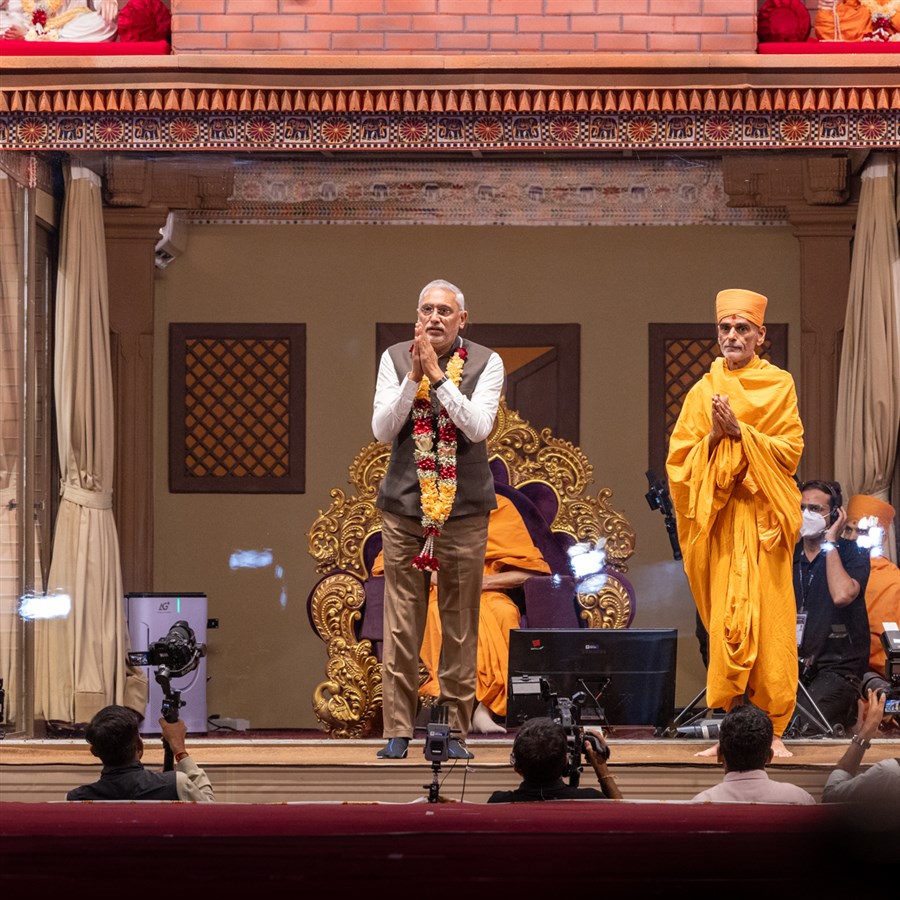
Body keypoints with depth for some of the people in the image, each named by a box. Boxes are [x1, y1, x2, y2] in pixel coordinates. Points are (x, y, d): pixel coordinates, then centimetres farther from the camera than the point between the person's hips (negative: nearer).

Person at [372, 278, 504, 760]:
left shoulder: (485, 363, 0)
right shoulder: (395, 359, 5)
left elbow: (478, 427, -12)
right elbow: (382, 429, -1)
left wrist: (438, 374, -16)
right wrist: (414, 376, -12)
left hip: (463, 508, -1)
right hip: (404, 507, 1)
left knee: (460, 625, 2)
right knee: (400, 626, -2)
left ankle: (455, 731, 8)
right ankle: (397, 731, 2)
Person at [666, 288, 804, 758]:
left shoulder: (779, 385, 7)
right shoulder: (703, 392, 13)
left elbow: (790, 450, -2)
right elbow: (679, 459, 7)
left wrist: (739, 432, -12)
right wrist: (714, 436, -9)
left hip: (764, 518, -2)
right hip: (719, 518, 2)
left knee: (770, 621, -7)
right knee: (726, 621, -5)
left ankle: (772, 729, -3)